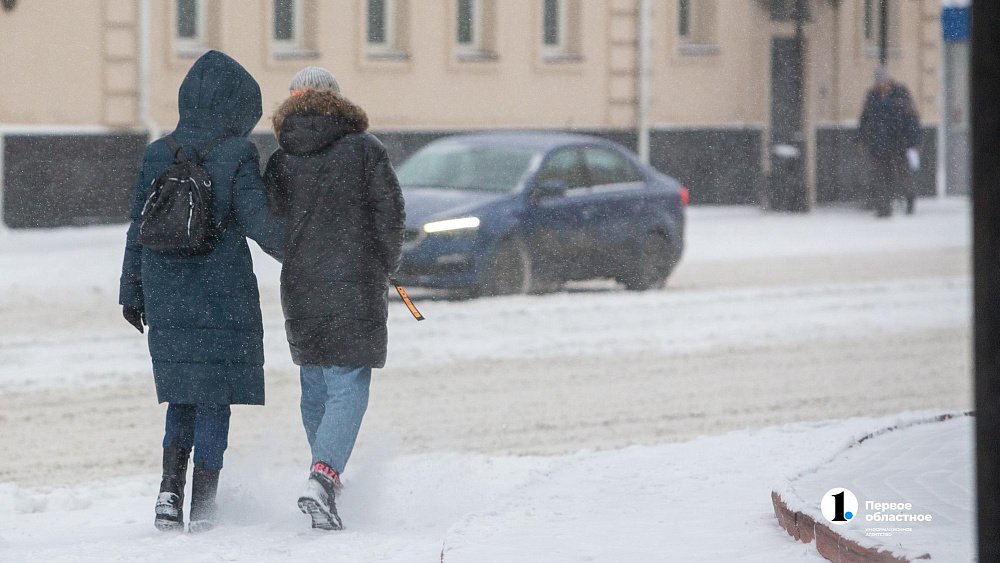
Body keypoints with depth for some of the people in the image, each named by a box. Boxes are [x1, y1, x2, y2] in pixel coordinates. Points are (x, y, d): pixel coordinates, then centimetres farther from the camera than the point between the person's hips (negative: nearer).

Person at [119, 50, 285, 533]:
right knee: (214, 401, 4)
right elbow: (259, 222, -13)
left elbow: (139, 228, 8)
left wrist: (132, 291, 16)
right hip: (223, 298, -4)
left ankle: (169, 490, 2)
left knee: (183, 397, 18)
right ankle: (203, 511, 4)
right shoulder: (237, 155, -9)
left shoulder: (157, 155, 4)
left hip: (166, 300, 4)